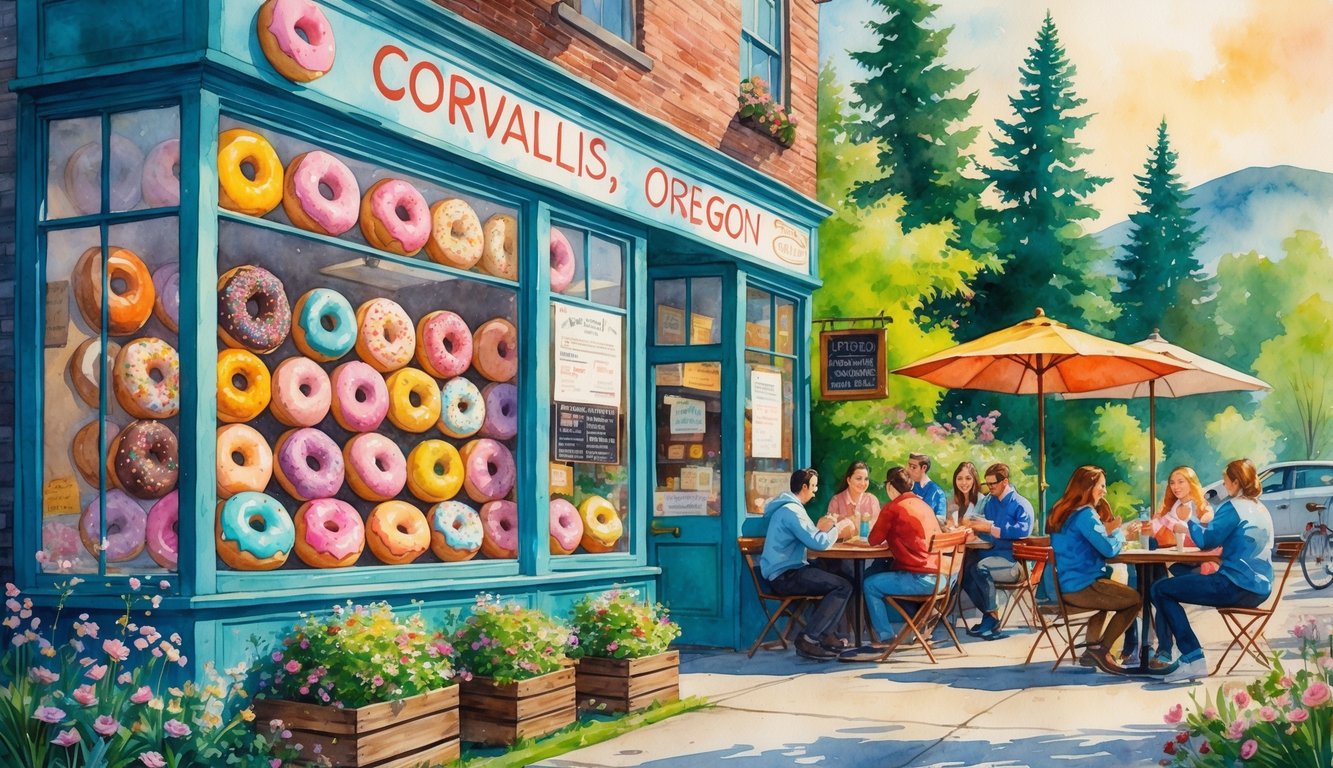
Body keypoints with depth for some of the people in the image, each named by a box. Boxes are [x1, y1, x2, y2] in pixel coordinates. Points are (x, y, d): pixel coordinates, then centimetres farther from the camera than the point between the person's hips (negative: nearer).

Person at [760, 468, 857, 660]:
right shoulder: (792, 511, -17)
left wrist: (821, 528, 5)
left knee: (835, 577, 18)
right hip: (785, 576, -11)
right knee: (843, 586, -16)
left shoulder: (788, 506, 17)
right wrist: (838, 528, -6)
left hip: (784, 572, 11)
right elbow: (818, 543, -22)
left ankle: (817, 636, 12)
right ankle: (808, 640, -15)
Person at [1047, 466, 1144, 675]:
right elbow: (1109, 549, -19)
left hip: (1061, 587, 10)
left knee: (1107, 593, 35)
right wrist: (1120, 533, 0)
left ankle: (1092, 651, 31)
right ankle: (1101, 650, 3)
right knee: (1136, 599, 4)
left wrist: (1110, 532, 8)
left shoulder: (1062, 511, 12)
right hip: (1080, 588, -10)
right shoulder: (1085, 514, -16)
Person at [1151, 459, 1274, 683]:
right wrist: (1192, 528, 25)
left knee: (1160, 589, -5)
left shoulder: (1233, 507, -10)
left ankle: (1193, 658, -13)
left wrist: (1189, 525, 9)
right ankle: (1164, 653, 21)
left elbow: (1207, 540, -10)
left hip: (1236, 587, -10)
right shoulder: (1261, 509, 18)